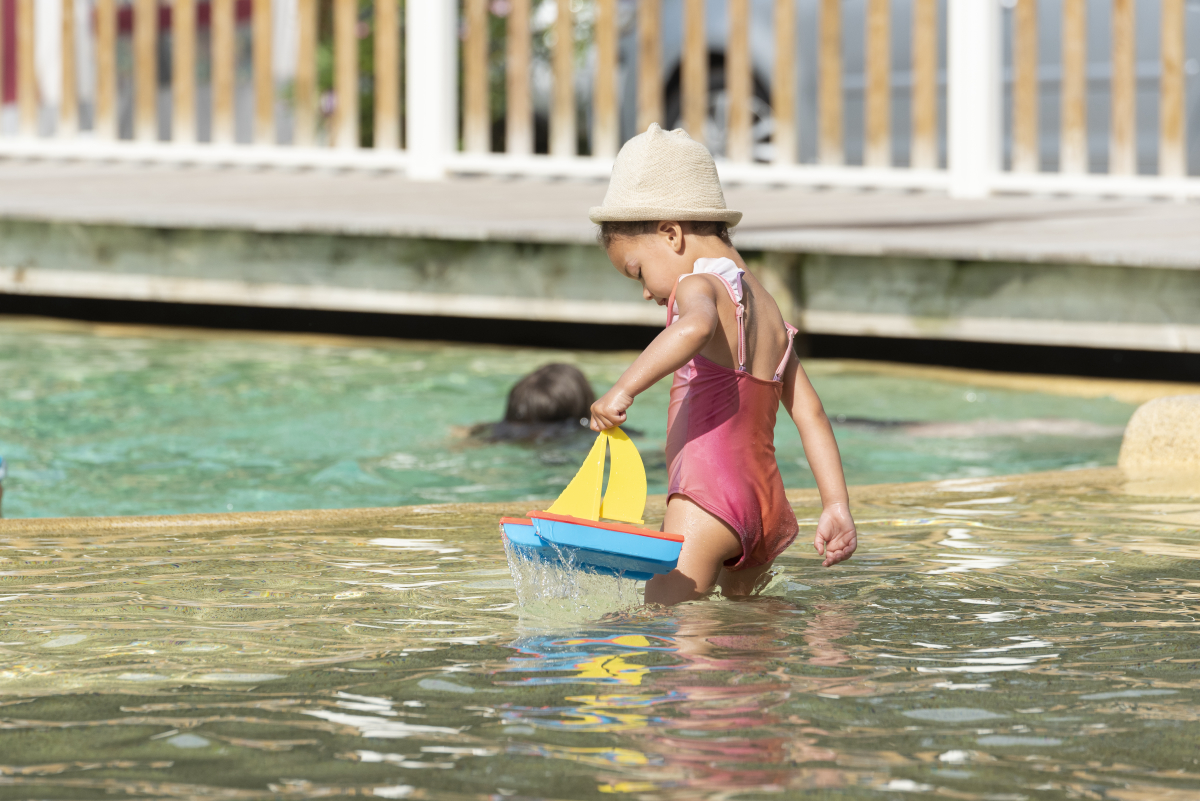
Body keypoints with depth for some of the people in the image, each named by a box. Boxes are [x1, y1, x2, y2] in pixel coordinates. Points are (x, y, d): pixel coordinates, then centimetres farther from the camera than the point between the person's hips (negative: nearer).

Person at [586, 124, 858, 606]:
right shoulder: (767, 311, 22)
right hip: (767, 504, 9)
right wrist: (836, 506, 16)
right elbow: (811, 414, 18)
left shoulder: (699, 286, -4)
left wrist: (624, 389, -34)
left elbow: (697, 327, -30)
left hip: (708, 496, -9)